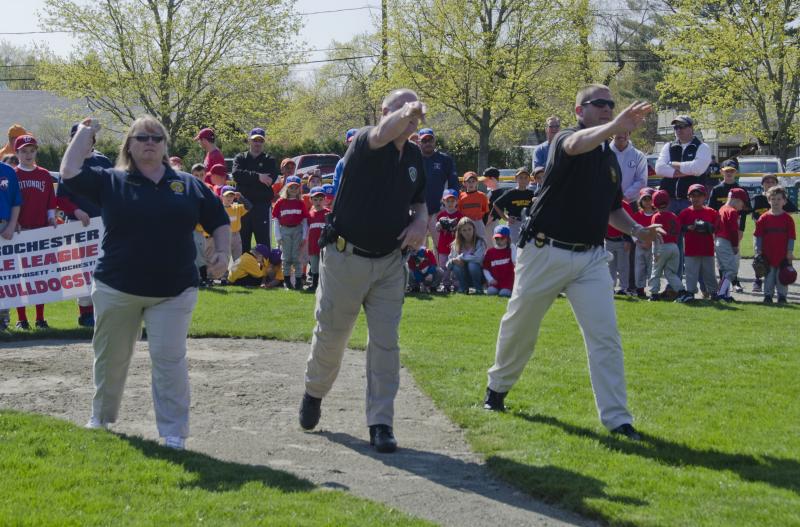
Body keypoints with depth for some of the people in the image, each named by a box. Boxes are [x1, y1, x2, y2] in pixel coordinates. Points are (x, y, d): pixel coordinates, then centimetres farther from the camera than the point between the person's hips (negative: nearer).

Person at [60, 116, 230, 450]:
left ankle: (174, 432, -3)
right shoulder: (110, 183, 3)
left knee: (169, 359, -6)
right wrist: (85, 132, 2)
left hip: (173, 291, 0)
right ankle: (102, 418, 34)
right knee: (111, 357, 14)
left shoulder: (189, 186, 7)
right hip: (117, 290, 0)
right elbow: (69, 173, -7)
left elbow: (219, 220, 15)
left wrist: (222, 251, -1)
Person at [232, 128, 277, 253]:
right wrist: (257, 177, -19)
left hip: (262, 206, -2)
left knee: (263, 242, -3)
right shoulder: (240, 158, 13)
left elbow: (270, 180, -10)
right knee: (243, 242, 7)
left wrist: (247, 178, -10)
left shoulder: (269, 160, 9)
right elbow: (236, 174, -9)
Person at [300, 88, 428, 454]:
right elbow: (383, 134, -39)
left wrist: (420, 221, -4)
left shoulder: (415, 156, 6)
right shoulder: (365, 142, -14)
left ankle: (381, 423, 4)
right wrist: (406, 111, -59)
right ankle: (314, 393, 38)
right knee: (331, 335, 11)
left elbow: (419, 201, 20)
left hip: (390, 262, 4)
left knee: (386, 342, -1)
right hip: (346, 257, -4)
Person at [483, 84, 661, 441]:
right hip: (546, 252, -4)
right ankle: (498, 385, 38)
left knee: (606, 335, -7)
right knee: (519, 325, 13)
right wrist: (614, 128, -57)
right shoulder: (565, 140, -10)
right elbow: (577, 145, -37)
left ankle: (616, 418, -6)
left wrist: (636, 230, 2)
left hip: (590, 257, 4)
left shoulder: (610, 158, 11)